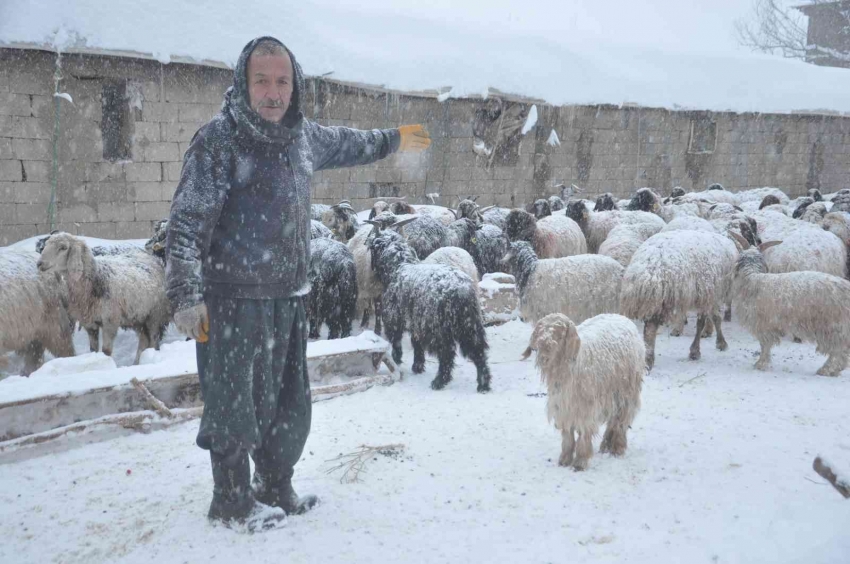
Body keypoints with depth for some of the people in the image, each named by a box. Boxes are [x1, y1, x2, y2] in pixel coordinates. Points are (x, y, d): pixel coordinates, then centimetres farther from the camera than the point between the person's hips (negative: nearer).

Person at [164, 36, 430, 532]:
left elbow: (344, 143, 31)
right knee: (235, 402, 2)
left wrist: (393, 140, 45)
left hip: (290, 296, 7)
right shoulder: (219, 139, -13)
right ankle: (233, 502, 21)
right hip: (234, 300, -7)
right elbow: (188, 221, -17)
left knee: (289, 401, 17)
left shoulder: (303, 136, 8)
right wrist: (186, 295, -23)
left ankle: (276, 489, 35)